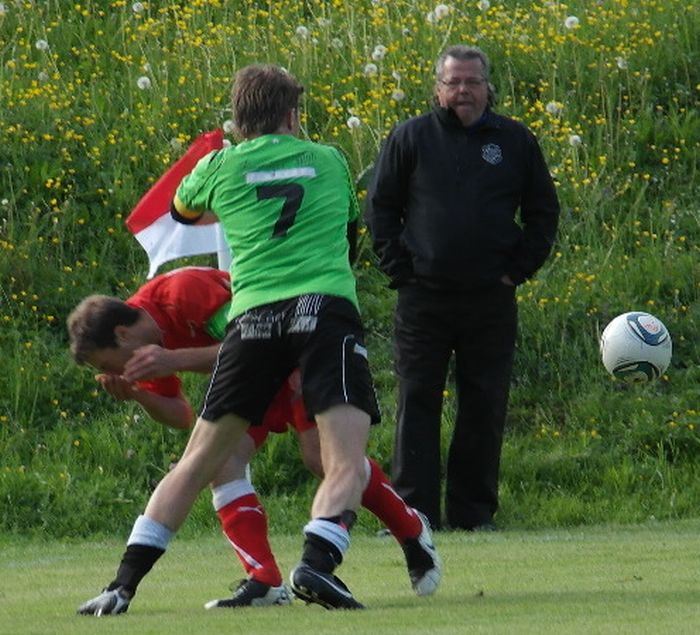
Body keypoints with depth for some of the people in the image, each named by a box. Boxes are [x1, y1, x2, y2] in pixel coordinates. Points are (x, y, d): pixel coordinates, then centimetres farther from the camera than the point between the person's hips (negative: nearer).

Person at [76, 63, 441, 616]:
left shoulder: (220, 167, 16)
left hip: (252, 317, 2)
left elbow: (182, 211, 38)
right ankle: (317, 563, -34)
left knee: (198, 463, 10)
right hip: (328, 310, -2)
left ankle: (123, 585, 7)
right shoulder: (329, 161, 18)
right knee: (346, 467, -9)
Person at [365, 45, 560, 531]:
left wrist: (518, 269, 3)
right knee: (417, 404, -3)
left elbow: (543, 212, 14)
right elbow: (380, 208, 7)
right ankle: (413, 510, -1)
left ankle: (474, 511, 11)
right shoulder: (410, 138, 4)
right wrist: (399, 269, -2)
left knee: (485, 408, 4)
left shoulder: (516, 142, 7)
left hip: (491, 300, 1)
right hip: (424, 298, -1)